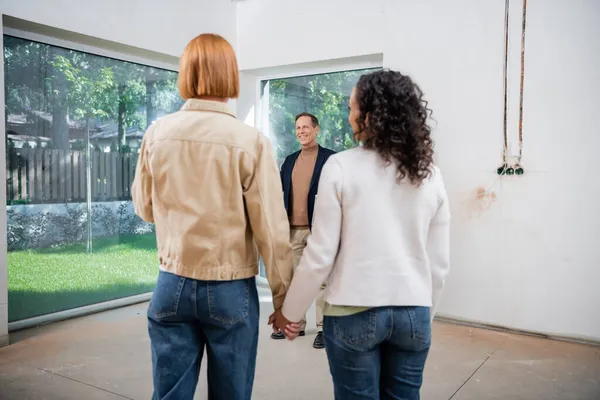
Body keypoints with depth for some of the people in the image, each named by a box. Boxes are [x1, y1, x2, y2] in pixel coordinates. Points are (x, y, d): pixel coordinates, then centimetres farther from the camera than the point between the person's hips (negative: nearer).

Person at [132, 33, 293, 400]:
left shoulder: (157, 134, -4)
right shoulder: (250, 141, -13)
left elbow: (145, 207, 10)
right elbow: (272, 229, -11)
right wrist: (283, 296, 0)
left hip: (173, 284, 3)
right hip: (230, 288, -2)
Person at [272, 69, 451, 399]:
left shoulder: (341, 167, -10)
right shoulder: (430, 175, 1)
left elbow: (319, 256, -10)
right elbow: (440, 263, 5)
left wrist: (289, 312, 3)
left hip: (354, 313, -3)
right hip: (413, 314, 4)